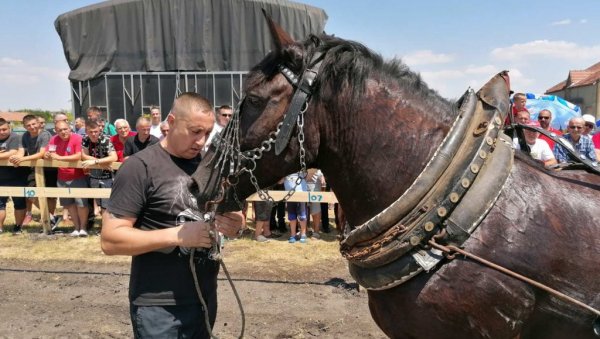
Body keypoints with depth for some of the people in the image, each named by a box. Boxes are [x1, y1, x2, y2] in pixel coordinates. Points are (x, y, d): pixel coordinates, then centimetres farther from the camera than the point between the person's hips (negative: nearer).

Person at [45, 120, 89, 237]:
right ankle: (77, 227, 25)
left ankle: (83, 228, 9)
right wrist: (48, 155, -20)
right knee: (69, 204, 13)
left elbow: (79, 156, -27)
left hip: (78, 177, -6)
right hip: (62, 178, 6)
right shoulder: (54, 139, 1)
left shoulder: (77, 138, -17)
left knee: (81, 203, -4)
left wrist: (60, 157, -24)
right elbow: (47, 155, 5)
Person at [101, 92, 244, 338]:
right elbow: (110, 239, -17)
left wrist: (234, 225, -11)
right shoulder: (141, 167, -14)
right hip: (159, 307, -5)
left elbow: (231, 216, 12)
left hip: (207, 298, 6)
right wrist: (178, 235, -25)